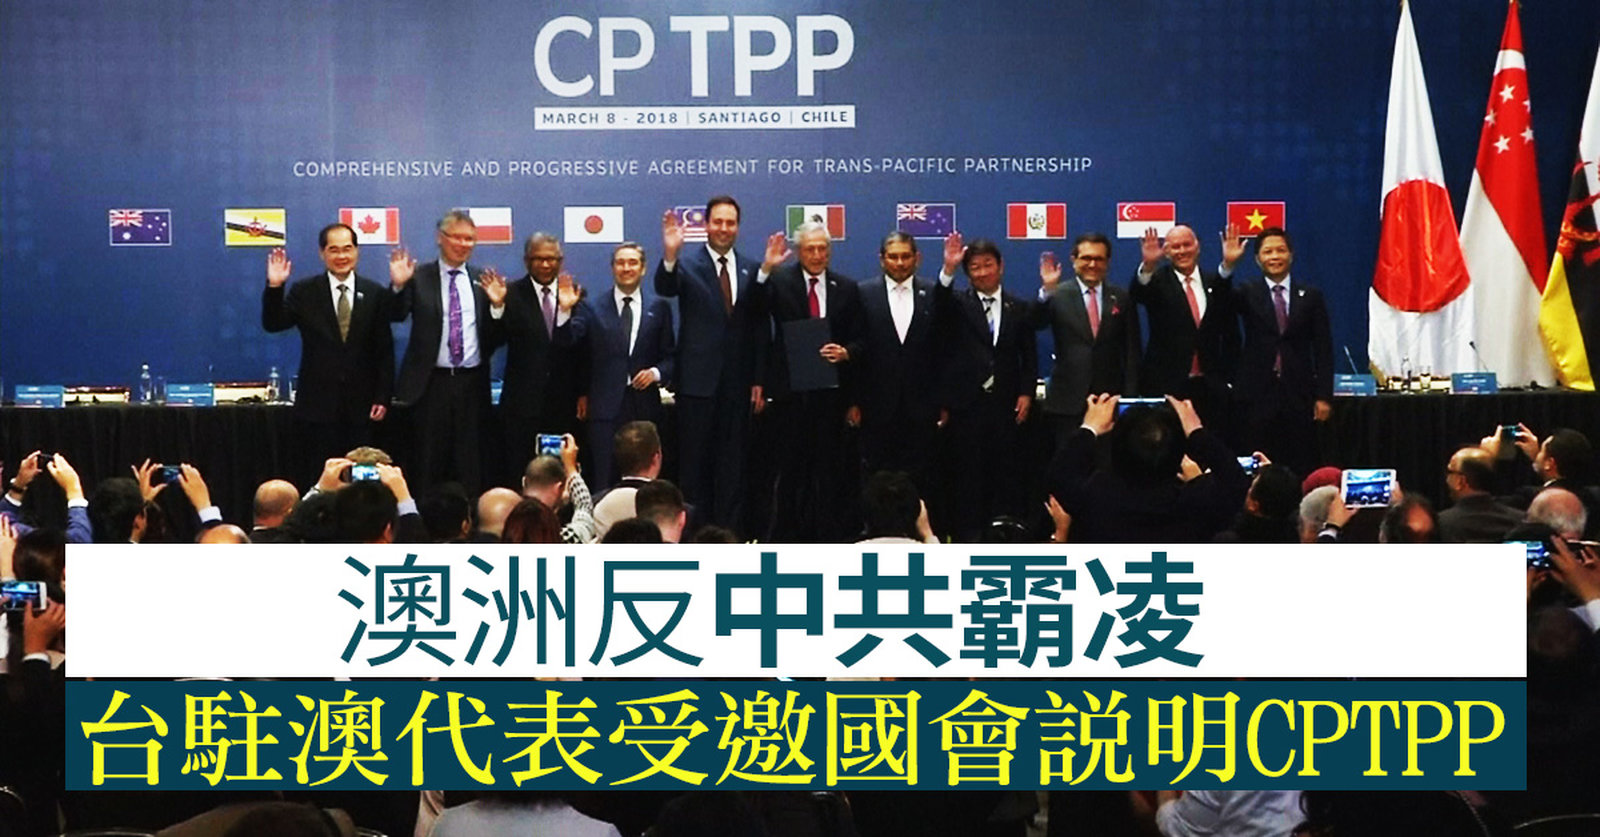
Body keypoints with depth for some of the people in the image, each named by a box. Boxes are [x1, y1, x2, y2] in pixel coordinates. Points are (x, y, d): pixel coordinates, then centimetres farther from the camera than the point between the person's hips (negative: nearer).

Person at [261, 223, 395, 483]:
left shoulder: (375, 294, 5)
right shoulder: (304, 292, 4)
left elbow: (385, 351, 5)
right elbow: (273, 324, -5)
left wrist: (383, 398, 0)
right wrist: (274, 287, -19)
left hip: (361, 405, 1)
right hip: (317, 403, -1)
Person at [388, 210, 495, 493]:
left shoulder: (483, 281, 9)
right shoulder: (419, 277, 2)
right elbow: (396, 315, -9)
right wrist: (398, 286, -27)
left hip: (472, 384, 2)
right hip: (431, 384, -2)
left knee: (470, 465, 7)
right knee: (428, 465, 4)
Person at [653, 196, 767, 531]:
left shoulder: (751, 270, 8)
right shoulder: (687, 264, -2)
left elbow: (759, 328, 9)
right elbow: (664, 288, -22)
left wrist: (759, 380, 5)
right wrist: (669, 256, -42)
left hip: (737, 381, 3)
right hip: (698, 378, -3)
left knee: (732, 462, 8)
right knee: (694, 461, 3)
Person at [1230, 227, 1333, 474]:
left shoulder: (1311, 296, 9)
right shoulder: (1247, 294, 7)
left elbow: (1323, 349, 7)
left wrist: (1324, 397, 0)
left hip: (1299, 397, 1)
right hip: (1257, 396, -1)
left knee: (1302, 469, 0)